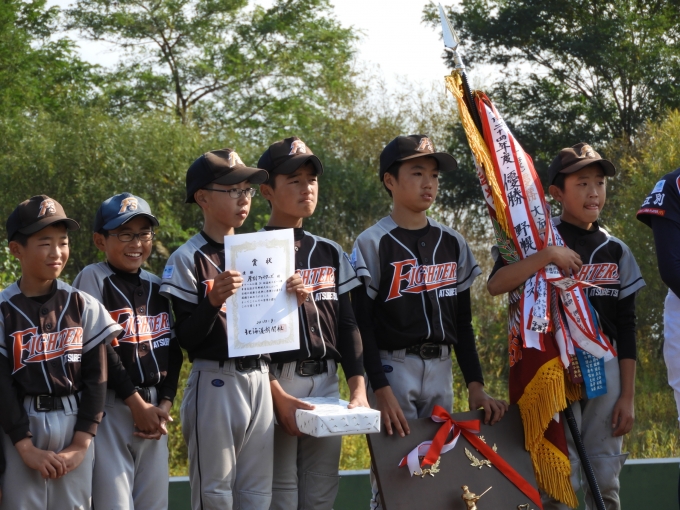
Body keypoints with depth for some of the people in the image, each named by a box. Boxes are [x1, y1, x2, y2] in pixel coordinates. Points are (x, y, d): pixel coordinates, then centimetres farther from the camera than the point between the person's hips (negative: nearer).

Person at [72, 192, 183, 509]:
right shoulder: (94, 278, -4)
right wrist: (135, 402, -12)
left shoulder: (158, 286, 13)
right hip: (111, 406, -5)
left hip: (154, 408, 5)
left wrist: (165, 403, -2)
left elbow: (173, 350, 11)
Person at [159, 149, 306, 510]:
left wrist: (292, 299, -2)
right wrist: (214, 300, -25)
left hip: (260, 381, 6)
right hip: (215, 382, -6)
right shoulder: (188, 259, -6)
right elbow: (186, 338, -10)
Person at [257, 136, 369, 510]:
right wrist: (278, 395, -17)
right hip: (273, 383, -5)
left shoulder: (331, 254, 14)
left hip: (327, 383, 5)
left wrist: (358, 387, -2)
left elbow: (347, 325, 11)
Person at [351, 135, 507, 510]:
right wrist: (381, 390, -18)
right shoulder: (372, 244, -4)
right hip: (393, 366, -5)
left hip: (441, 369, 5)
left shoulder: (453, 244, 11)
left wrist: (475, 385, 5)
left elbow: (462, 322, 13)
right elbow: (362, 324, -9)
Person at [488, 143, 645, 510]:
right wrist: (548, 255, -26)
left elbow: (626, 329, 10)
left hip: (604, 367, 4)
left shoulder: (616, 251, 11)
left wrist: (627, 396, 5)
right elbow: (495, 285, -18)